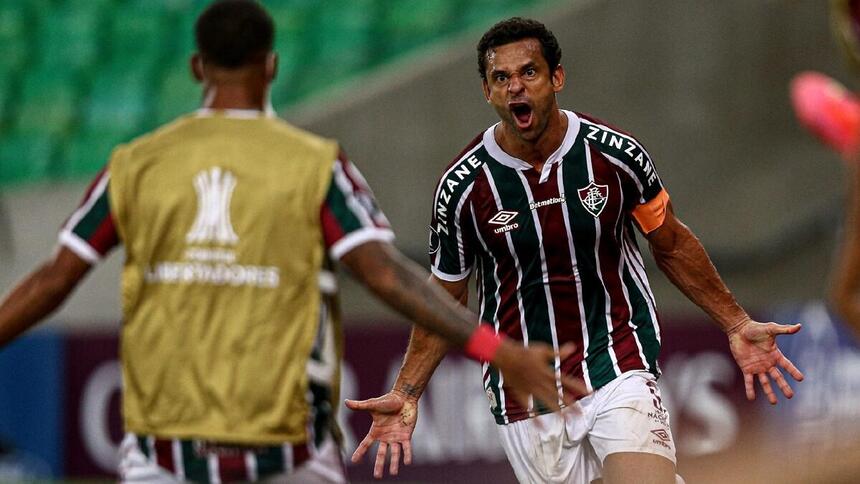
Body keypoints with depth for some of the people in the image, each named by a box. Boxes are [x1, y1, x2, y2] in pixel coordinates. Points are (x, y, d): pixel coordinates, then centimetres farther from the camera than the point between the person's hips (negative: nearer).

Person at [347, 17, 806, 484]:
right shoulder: (462, 186, -6)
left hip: (619, 363, -1)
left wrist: (736, 325, 9)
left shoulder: (616, 154, -5)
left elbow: (673, 244, 11)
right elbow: (445, 297, 7)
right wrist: (406, 394, 0)